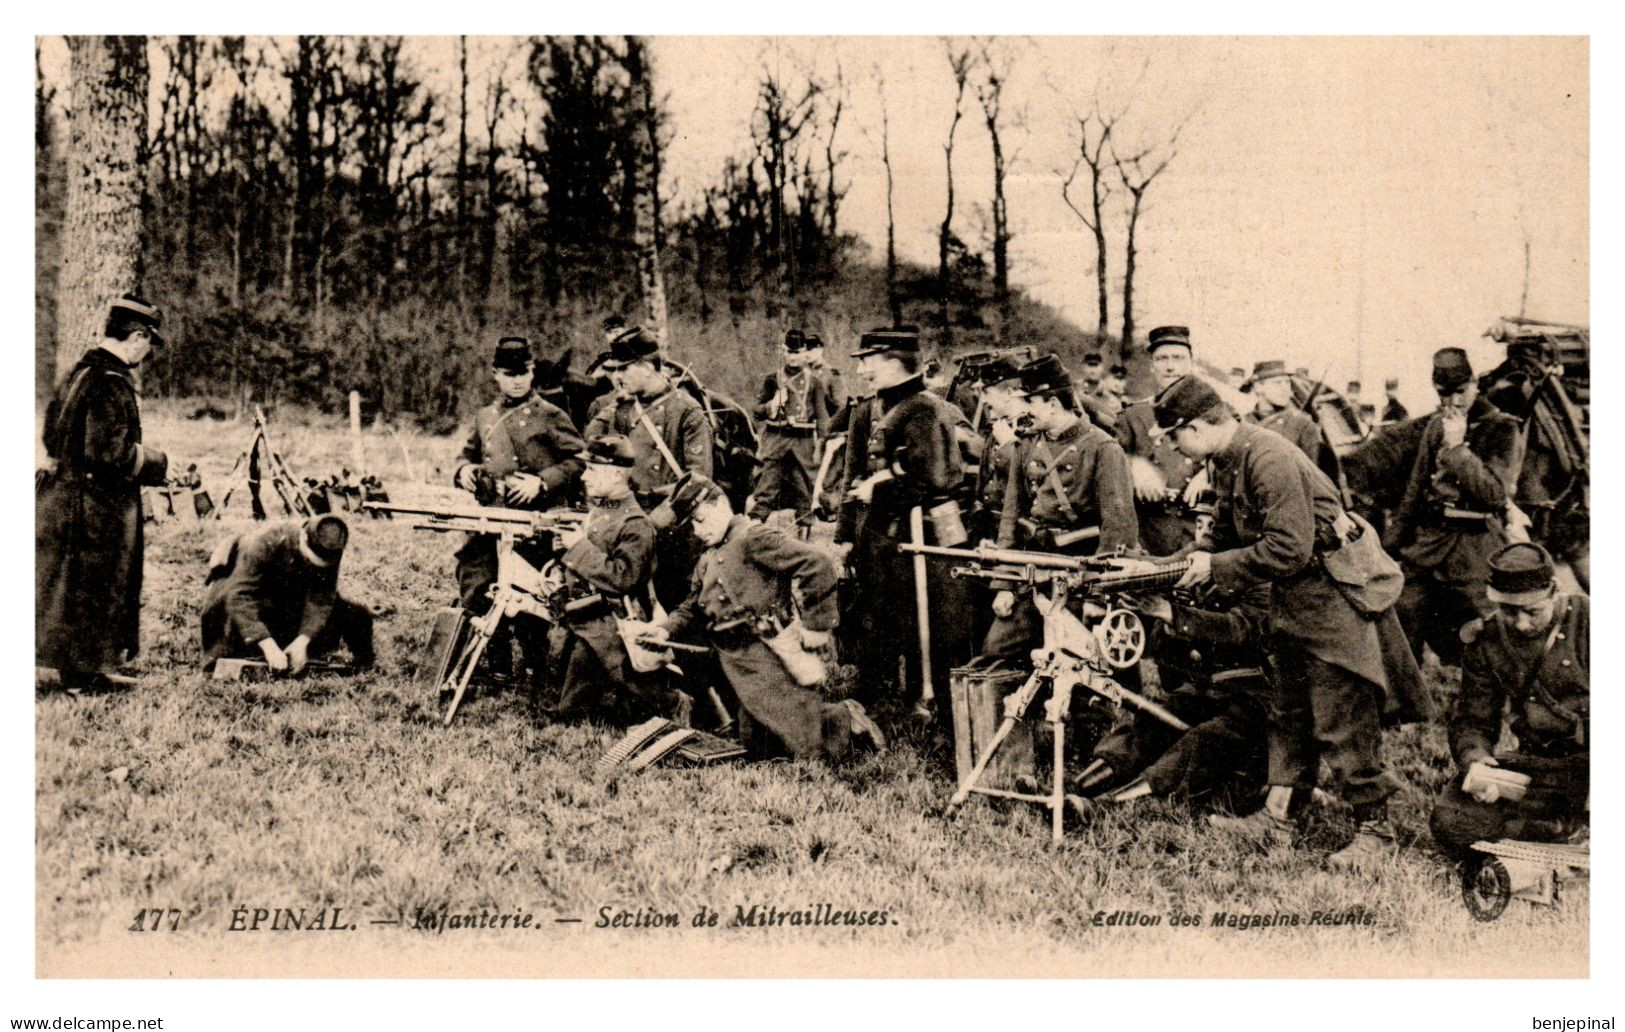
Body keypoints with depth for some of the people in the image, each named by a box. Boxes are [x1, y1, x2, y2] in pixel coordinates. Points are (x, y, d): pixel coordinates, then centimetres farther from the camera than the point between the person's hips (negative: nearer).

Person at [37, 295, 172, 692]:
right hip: (97, 503, -10)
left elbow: (55, 433, 16)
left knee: (73, 583, 17)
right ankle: (83, 672, 10)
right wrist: (158, 464, -11)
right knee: (91, 585, 1)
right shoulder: (112, 383, -20)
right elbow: (112, 450, -26)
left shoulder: (80, 372, 10)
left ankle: (78, 666, 28)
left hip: (62, 492, 10)